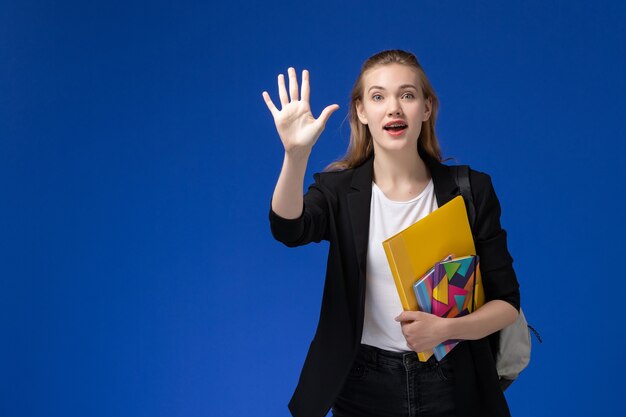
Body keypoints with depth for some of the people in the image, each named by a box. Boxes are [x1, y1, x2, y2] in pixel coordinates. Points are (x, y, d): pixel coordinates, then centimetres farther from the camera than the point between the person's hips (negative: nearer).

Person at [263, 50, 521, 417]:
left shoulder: (472, 190, -5)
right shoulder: (339, 190, -5)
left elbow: (507, 301, -3)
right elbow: (289, 229, -27)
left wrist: (447, 328, -20)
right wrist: (296, 154, -44)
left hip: (451, 384, 0)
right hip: (363, 386, 0)